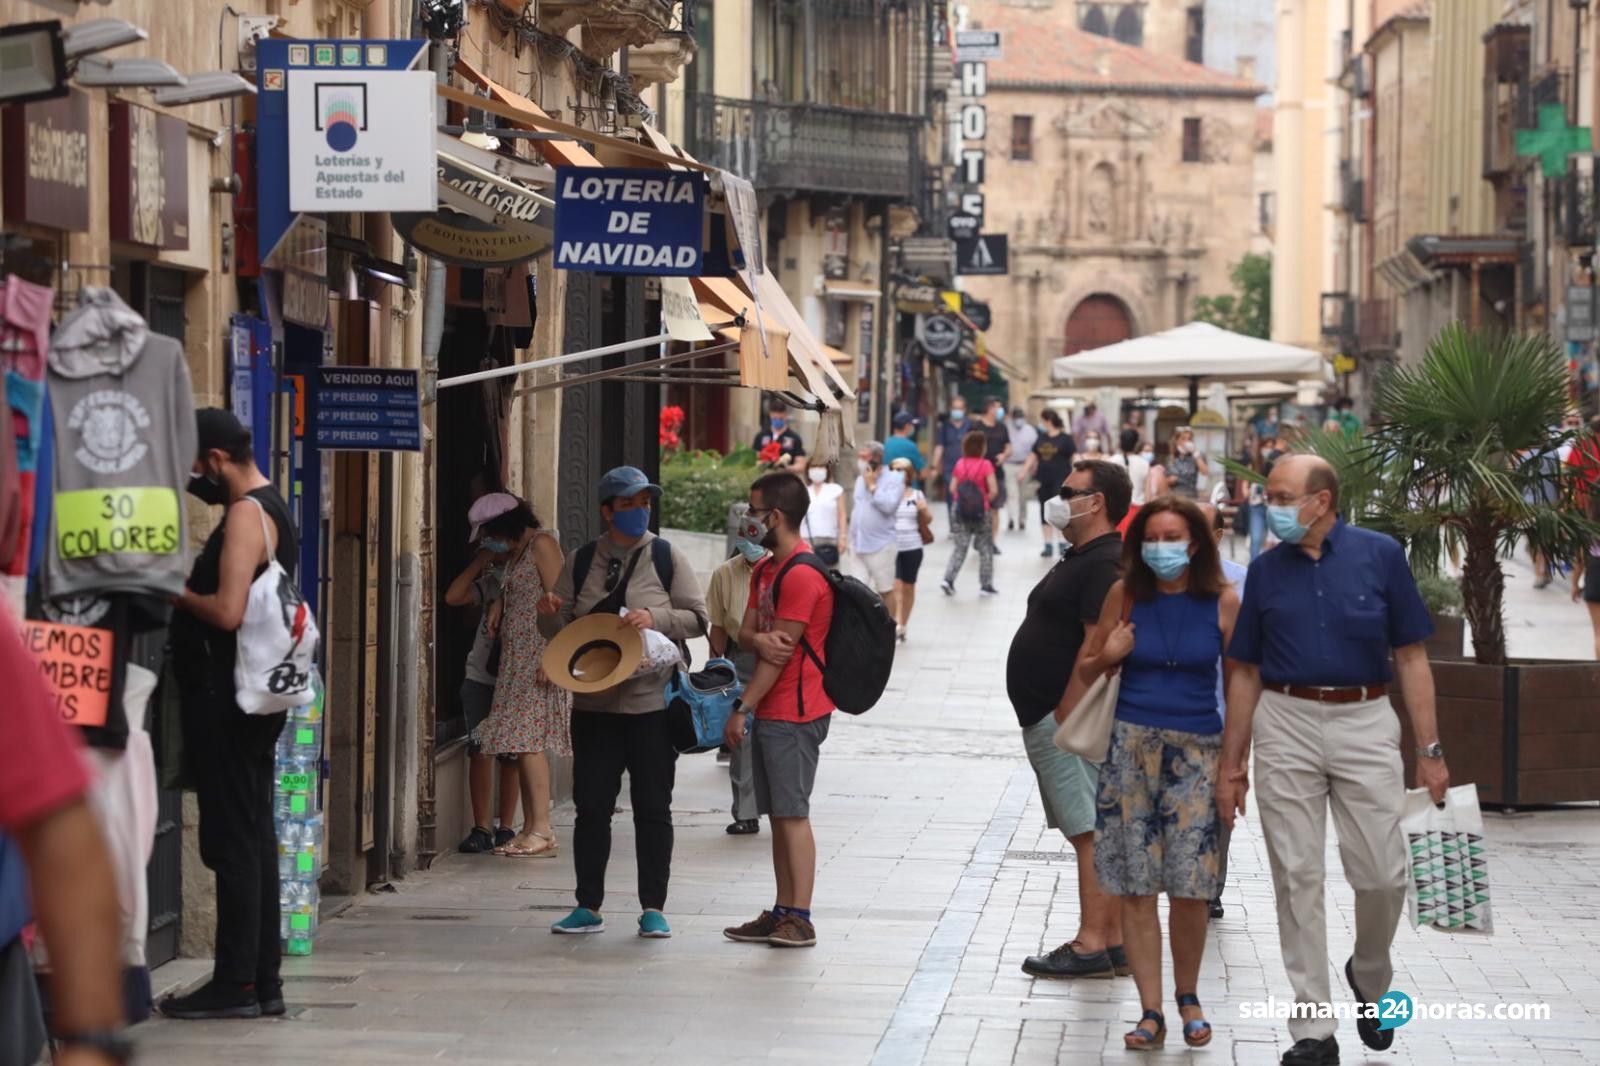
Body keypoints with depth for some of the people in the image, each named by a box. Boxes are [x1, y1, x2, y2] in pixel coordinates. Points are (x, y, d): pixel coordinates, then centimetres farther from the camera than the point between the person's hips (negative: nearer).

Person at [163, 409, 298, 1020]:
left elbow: (228, 611, -24)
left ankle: (236, 984, -6)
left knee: (234, 840, -7)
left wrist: (178, 592, -7)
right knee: (254, 837, 12)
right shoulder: (272, 508, 17)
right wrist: (189, 588, 12)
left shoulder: (245, 515, -15)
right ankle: (263, 980, 15)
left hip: (228, 698, -10)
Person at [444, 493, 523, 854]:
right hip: (481, 676, 3)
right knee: (480, 751, -4)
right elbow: (454, 596, -4)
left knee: (510, 754, 2)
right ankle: (481, 828, 1)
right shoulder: (489, 577, 10)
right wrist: (481, 560, 0)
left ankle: (506, 828, 10)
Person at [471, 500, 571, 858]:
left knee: (529, 738, -14)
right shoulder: (514, 551, 19)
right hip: (516, 658, 9)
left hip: (538, 655, -9)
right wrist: (497, 606, 5)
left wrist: (549, 657, -21)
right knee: (521, 742, 5)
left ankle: (542, 830, -16)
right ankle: (529, 829, 6)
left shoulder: (542, 544, -8)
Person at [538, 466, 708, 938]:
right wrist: (549, 613, -12)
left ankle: (653, 909, 10)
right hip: (594, 704, 2)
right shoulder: (581, 561, 8)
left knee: (652, 807, 2)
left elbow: (697, 618, 0)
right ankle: (588, 907, 13)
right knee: (591, 806, 4)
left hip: (652, 702, -2)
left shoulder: (666, 558, 2)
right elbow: (559, 630, 11)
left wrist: (654, 618, -17)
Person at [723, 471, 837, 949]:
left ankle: (799, 920, -9)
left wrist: (742, 708, -15)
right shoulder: (765, 569, 17)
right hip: (771, 711, 10)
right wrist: (757, 638, -14)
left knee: (792, 813, -10)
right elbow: (746, 631, 12)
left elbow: (781, 652, -17)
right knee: (778, 814, 10)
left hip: (794, 713, -10)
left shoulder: (802, 574, -16)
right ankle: (782, 913, 14)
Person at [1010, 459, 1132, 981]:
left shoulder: (1105, 565, -16)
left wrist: (1067, 713, -24)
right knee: (1095, 834, 11)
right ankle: (1114, 942, 14)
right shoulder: (1081, 560, 19)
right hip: (1053, 718, 11)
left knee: (1091, 834, -10)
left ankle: (1093, 946, -12)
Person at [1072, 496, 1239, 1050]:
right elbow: (1086, 666, 13)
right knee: (1136, 887, -1)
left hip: (1198, 749, -1)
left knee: (1190, 889, -3)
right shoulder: (1125, 595, 2)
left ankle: (1188, 997, 19)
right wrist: (1107, 657, -9)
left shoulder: (1223, 602, -2)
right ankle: (1151, 1012, 5)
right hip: (1132, 744, 1)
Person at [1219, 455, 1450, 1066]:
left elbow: (1411, 657, 0)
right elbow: (1246, 672, 11)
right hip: (1285, 724, 2)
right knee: (1297, 878, 1)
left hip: (1365, 722, -2)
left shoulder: (1379, 556, -1)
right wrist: (1231, 765, 9)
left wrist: (1429, 750, -4)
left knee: (1383, 873, -3)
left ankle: (1371, 976, 29)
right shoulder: (1266, 570, 6)